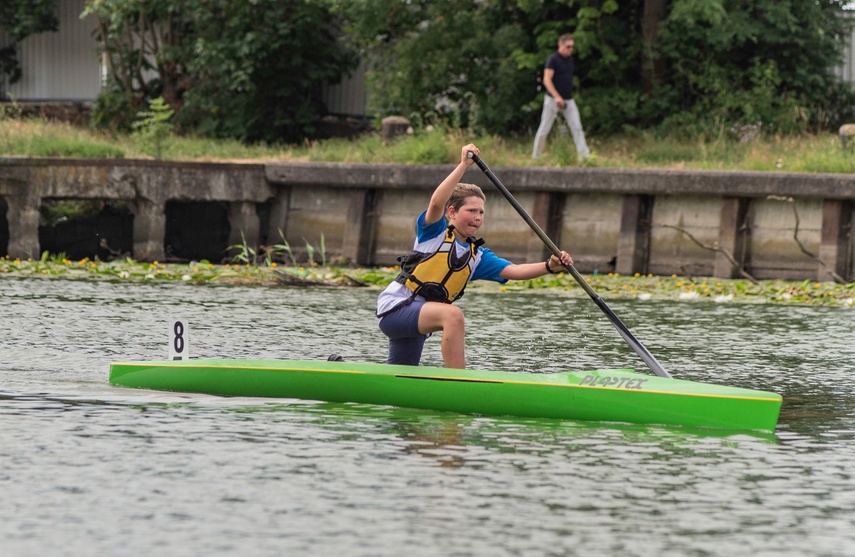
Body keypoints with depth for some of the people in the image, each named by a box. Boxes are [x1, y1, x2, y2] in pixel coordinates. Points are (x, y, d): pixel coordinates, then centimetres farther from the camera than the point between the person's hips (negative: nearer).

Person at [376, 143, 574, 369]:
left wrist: (549, 266, -17)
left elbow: (512, 270, -1)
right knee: (453, 315, -33)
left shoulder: (478, 257, 12)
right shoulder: (435, 232, -5)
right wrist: (464, 165, -28)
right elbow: (436, 203, -26)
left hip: (416, 321, 8)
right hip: (395, 308, -8)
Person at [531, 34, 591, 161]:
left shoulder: (570, 59, 11)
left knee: (577, 127, -5)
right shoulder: (552, 59, -11)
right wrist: (557, 97, -28)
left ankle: (584, 156, -9)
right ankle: (535, 157, 11)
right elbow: (547, 80, -19)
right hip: (553, 100, -6)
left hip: (568, 100, 6)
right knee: (544, 129, 2)